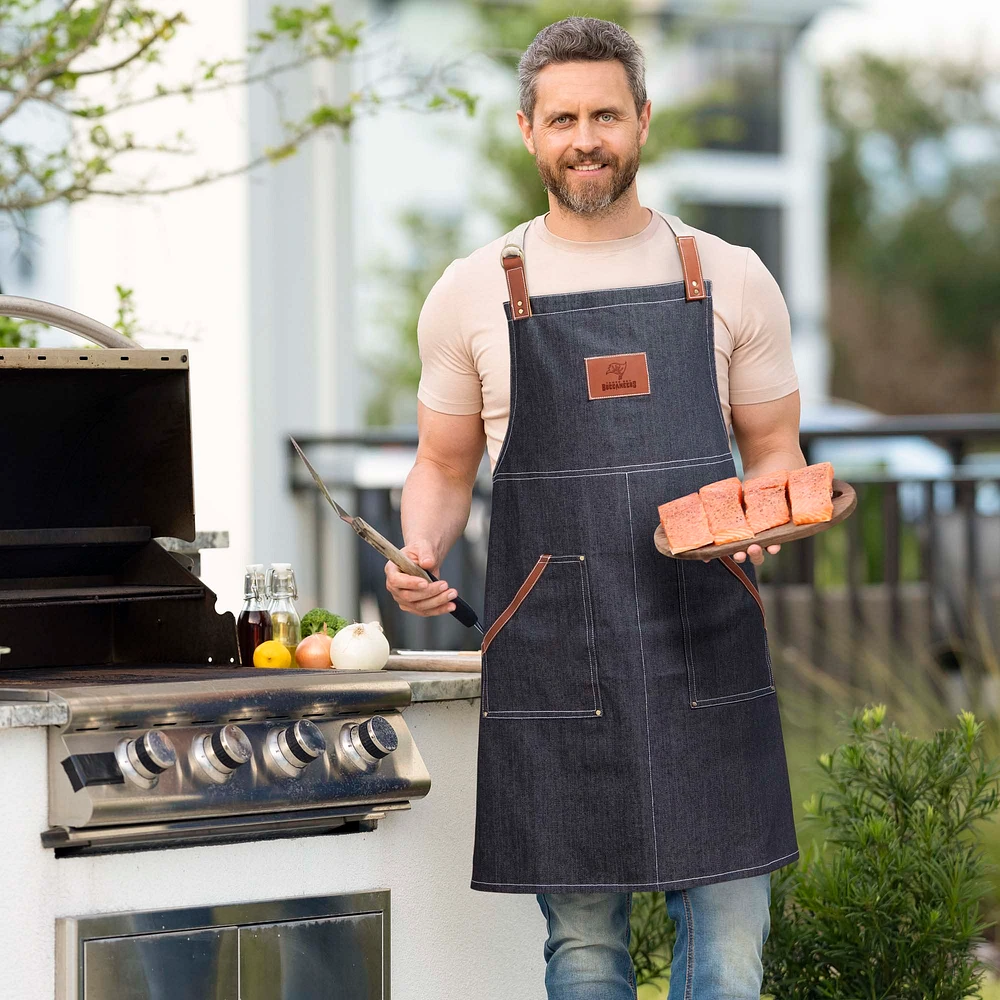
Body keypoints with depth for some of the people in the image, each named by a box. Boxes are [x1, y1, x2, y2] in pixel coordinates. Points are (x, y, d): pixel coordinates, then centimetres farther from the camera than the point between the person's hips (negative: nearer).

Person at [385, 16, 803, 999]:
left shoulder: (728, 280, 7)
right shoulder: (474, 293, 6)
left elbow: (774, 453, 13)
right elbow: (443, 468, 14)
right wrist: (418, 554, -7)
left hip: (704, 643, 0)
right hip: (550, 652, 0)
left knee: (727, 918, -3)